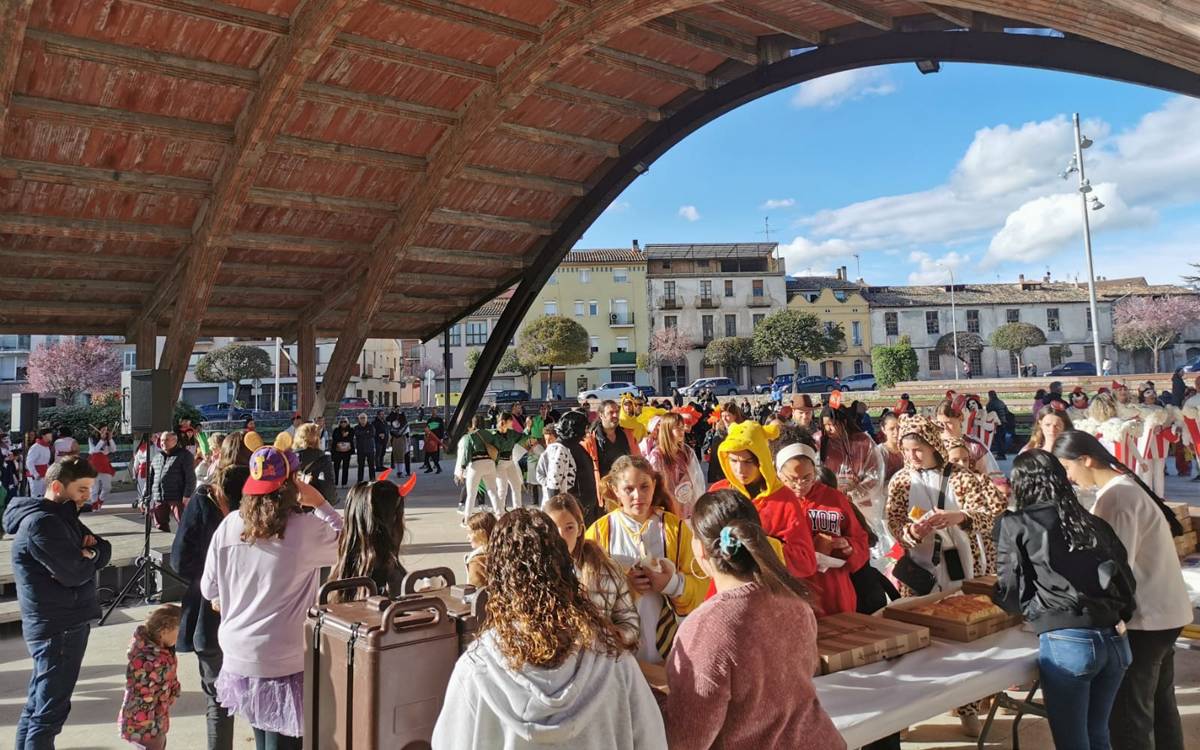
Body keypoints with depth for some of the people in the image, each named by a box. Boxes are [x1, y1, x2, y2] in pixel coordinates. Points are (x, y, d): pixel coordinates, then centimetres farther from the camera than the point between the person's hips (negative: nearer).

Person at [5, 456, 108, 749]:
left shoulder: (61, 515, 12)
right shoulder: (40, 523, -19)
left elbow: (104, 552, 9)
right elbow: (75, 573, -24)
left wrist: (90, 550, -13)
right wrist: (88, 555, -4)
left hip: (67, 623, 10)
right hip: (58, 627, -10)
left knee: (38, 704, 17)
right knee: (51, 709, -4)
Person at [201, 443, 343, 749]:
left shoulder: (229, 524, -5)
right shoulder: (307, 529, -17)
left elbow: (209, 590, 5)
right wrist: (320, 504, -1)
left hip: (238, 655, 5)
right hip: (283, 662, -5)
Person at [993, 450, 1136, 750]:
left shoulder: (1014, 524, 0)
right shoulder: (1093, 522, 14)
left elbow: (1012, 593, 0)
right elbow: (1126, 579, 14)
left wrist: (994, 594, 21)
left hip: (1067, 642, -5)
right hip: (1115, 639, 6)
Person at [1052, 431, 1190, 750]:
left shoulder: (1116, 496, -21)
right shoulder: (1123, 485, 9)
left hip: (1143, 618, -10)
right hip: (1164, 612, 10)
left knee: (1128, 717, -2)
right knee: (1159, 707, 20)